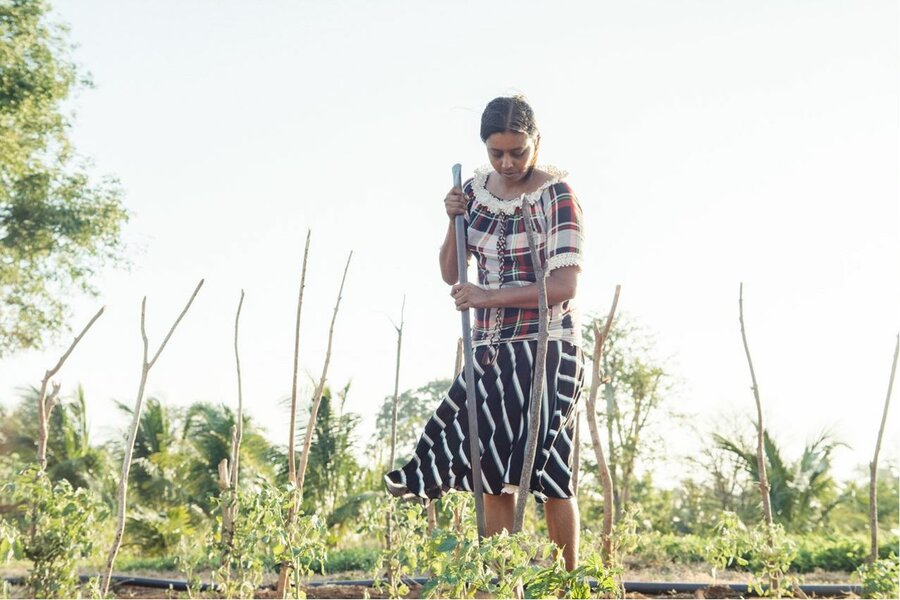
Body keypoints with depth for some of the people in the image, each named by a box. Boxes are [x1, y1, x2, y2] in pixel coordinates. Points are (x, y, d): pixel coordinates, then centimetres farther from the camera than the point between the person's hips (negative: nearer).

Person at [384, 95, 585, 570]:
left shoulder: (556, 195, -11)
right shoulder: (475, 190, 7)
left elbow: (564, 286, -18)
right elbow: (451, 275, 10)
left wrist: (488, 297, -19)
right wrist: (454, 221, -6)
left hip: (547, 347, -5)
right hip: (491, 349, 6)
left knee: (547, 469, -5)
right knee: (494, 470, 4)